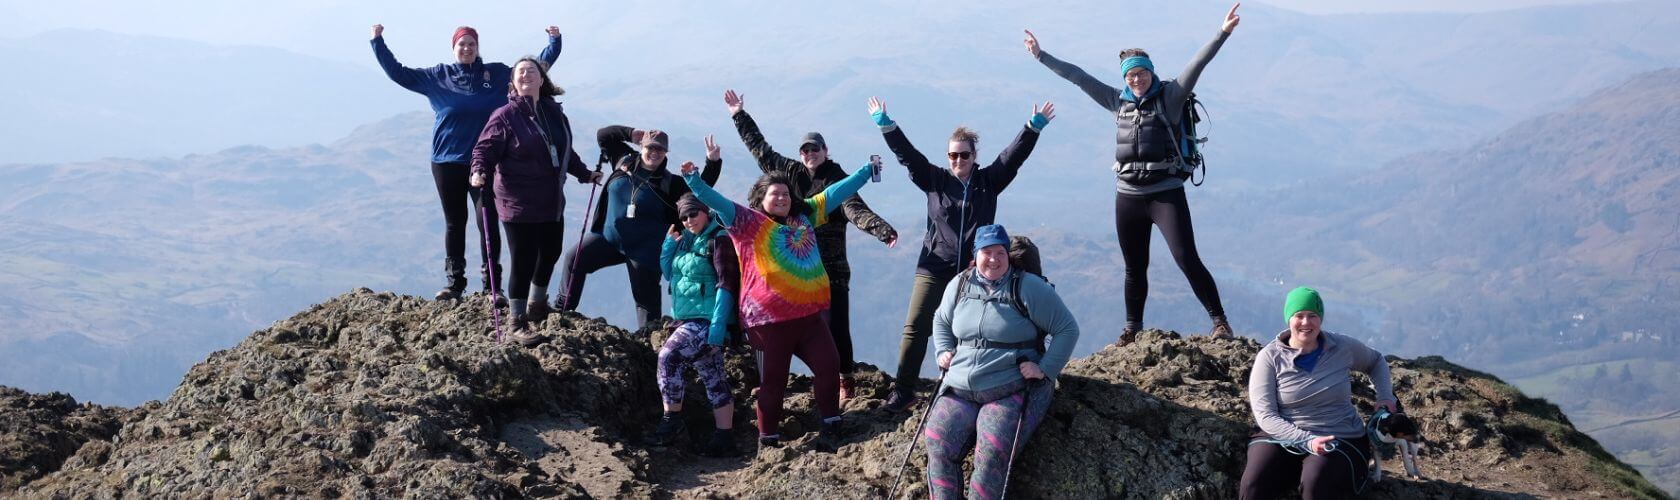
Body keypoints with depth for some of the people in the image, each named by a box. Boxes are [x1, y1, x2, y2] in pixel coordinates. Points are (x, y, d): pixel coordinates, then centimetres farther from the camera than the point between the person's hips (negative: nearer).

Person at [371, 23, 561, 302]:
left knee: (488, 221, -5)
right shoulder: (437, 77, 4)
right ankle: (454, 282, 16)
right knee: (454, 223, 8)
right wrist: (378, 43, 0)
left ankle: (492, 284, 1)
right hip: (447, 162, 1)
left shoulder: (497, 74, 5)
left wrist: (554, 43, 3)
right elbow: (398, 73, 5)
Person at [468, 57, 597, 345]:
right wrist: (479, 171, -30)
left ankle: (537, 304, 44)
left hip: (552, 202, 7)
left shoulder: (554, 112, 7)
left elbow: (565, 151, 19)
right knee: (523, 263, -2)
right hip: (518, 205, -7)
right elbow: (484, 148, -12)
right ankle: (519, 324, 12)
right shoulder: (505, 115, -11)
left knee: (551, 252, 19)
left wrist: (584, 173, 24)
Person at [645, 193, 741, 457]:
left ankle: (671, 420, -9)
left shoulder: (719, 240, -10)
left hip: (707, 320, -9)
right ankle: (724, 440, 9)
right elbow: (668, 273, 22)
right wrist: (670, 242, 6)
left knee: (668, 355, -18)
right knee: (714, 380, 8)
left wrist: (717, 327, -22)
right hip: (688, 320, 9)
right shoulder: (685, 240, 15)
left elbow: (726, 285, -16)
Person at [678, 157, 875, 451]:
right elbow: (719, 203, -13)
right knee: (773, 382, 1)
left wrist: (867, 171, 28)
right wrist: (695, 181, -28)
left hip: (808, 314, 6)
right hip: (770, 320, -5)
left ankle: (830, 430, 15)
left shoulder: (804, 215, 15)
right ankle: (768, 440, 13)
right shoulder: (749, 221, -1)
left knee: (829, 366, 2)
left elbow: (835, 193, 22)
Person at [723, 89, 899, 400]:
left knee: (835, 327, -5)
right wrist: (740, 116, 22)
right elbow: (761, 149, 18)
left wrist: (882, 229, -37)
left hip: (830, 269, -4)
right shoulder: (790, 173, 8)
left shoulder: (837, 181, -5)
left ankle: (844, 380, 7)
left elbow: (855, 209, -19)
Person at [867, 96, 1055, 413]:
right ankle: (903, 391, -2)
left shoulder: (988, 182, 5)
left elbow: (1014, 156, -2)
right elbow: (907, 155, -2)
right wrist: (885, 125, -10)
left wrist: (1034, 127, -12)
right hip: (934, 269, -1)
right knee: (915, 328, -6)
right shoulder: (935, 181, 4)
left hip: (975, 271, 1)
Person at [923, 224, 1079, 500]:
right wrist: (944, 351, 12)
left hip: (1012, 392, -4)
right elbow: (941, 321, 30)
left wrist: (1045, 369, -9)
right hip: (959, 390, 4)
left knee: (993, 451, -28)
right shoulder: (959, 285, 10)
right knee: (938, 442, -20)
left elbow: (1068, 329, -2)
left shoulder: (1028, 288, -5)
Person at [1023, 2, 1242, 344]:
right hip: (1127, 196, 5)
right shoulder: (1118, 101, 10)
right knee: (1134, 268, 13)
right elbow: (1077, 76, 14)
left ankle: (1219, 321, -5)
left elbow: (1197, 64, -13)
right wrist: (1041, 56, 17)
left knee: (1187, 259, -11)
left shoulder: (1170, 96, -2)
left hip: (1166, 193, -5)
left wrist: (1223, 33, -24)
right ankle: (1132, 329, 24)